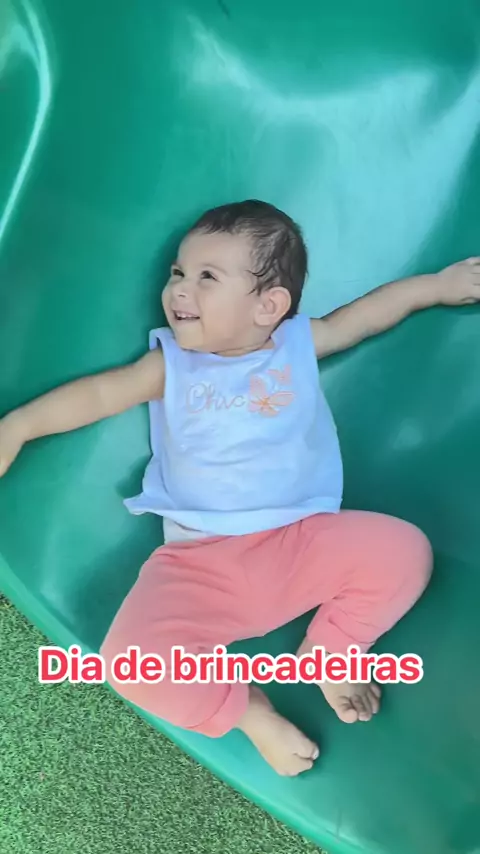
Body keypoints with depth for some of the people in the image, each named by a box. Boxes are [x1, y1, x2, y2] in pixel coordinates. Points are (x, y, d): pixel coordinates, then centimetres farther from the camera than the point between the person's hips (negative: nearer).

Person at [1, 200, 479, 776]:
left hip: (303, 541, 1)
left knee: (404, 550, -19)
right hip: (200, 561, -1)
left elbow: (364, 314, 16)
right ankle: (243, 707, 5)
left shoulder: (298, 343, 5)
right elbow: (98, 393, 3)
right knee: (130, 659, -24)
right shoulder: (171, 365, 5)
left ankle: (330, 652, 7)